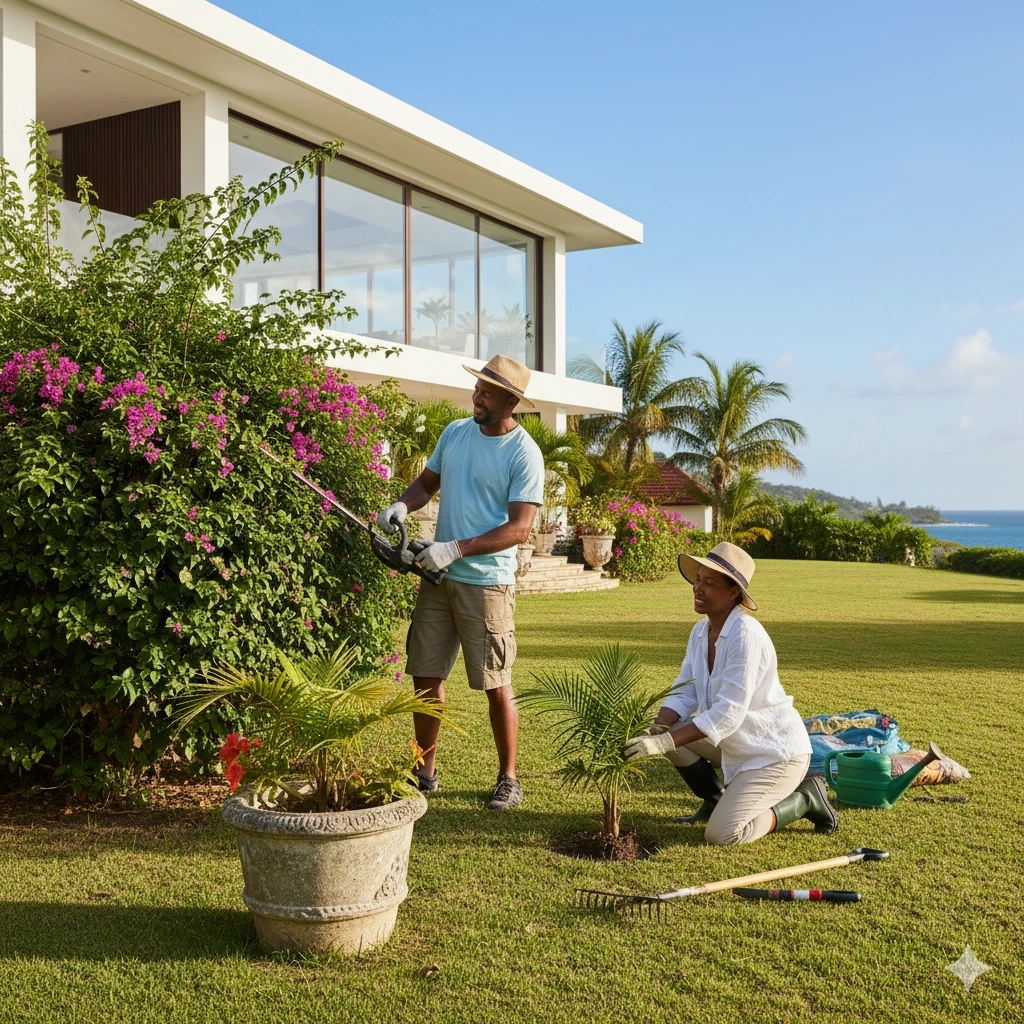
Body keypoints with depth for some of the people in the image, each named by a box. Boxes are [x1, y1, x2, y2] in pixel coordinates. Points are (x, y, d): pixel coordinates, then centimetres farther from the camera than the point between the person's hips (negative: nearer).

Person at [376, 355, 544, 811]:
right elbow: (427, 482, 18)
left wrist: (456, 549, -24)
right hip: (437, 577, 6)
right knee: (426, 676, 9)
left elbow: (519, 528, -18)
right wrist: (402, 505, -4)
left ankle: (509, 778, 17)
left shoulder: (524, 454, -12)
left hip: (487, 582, -6)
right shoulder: (455, 432, 7)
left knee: (496, 686, 1)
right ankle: (425, 772, 23)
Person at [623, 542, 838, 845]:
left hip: (776, 752, -8)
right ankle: (715, 800, 16)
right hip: (739, 745, 8)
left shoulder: (746, 635, -26)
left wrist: (665, 742, -33)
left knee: (721, 835, -16)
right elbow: (684, 694, 0)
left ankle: (804, 800, 5)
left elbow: (727, 714, -29)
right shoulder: (700, 631, 1)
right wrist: (655, 732, -19)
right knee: (668, 731, -3)